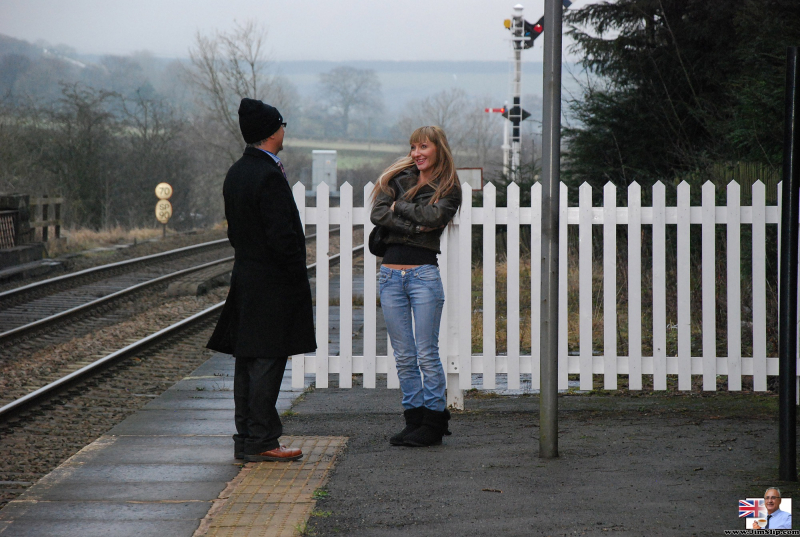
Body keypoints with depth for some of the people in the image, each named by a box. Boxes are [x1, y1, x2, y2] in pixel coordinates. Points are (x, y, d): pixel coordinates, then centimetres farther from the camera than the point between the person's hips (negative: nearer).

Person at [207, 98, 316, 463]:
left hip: (245, 278, 9)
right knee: (267, 361, -5)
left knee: (247, 362, 11)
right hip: (272, 284, -9)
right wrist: (299, 275, -12)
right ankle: (259, 442, -2)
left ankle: (247, 439, 16)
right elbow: (282, 236, -21)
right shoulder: (269, 176, -18)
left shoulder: (236, 173, 11)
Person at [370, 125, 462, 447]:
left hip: (424, 274, -4)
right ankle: (414, 418, 13)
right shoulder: (398, 178, 11)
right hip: (391, 273, 4)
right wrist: (414, 228, -12)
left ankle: (434, 423, 2)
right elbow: (377, 214, -3)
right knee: (403, 356, 7)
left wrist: (398, 207, -4)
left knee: (427, 355, -4)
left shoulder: (449, 190, 3)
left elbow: (431, 216, -16)